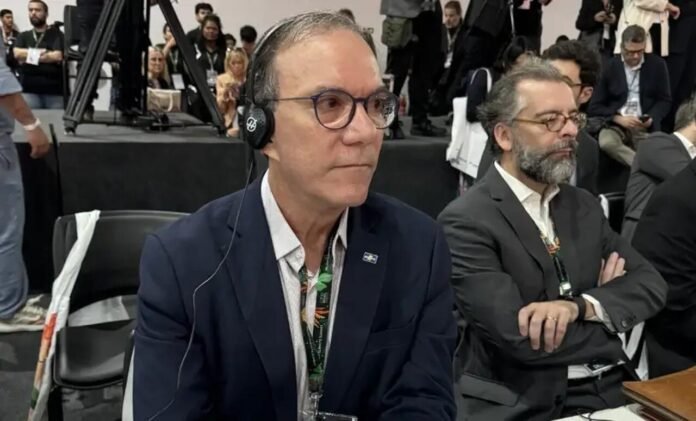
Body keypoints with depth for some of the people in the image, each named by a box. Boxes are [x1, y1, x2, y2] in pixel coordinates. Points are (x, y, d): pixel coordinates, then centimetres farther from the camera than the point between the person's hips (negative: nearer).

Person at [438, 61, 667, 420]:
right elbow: (520, 338, -19)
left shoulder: (584, 206, 11)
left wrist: (580, 305, -17)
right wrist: (607, 303, -3)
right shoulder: (467, 221, -12)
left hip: (608, 389, 6)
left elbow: (651, 284, 3)